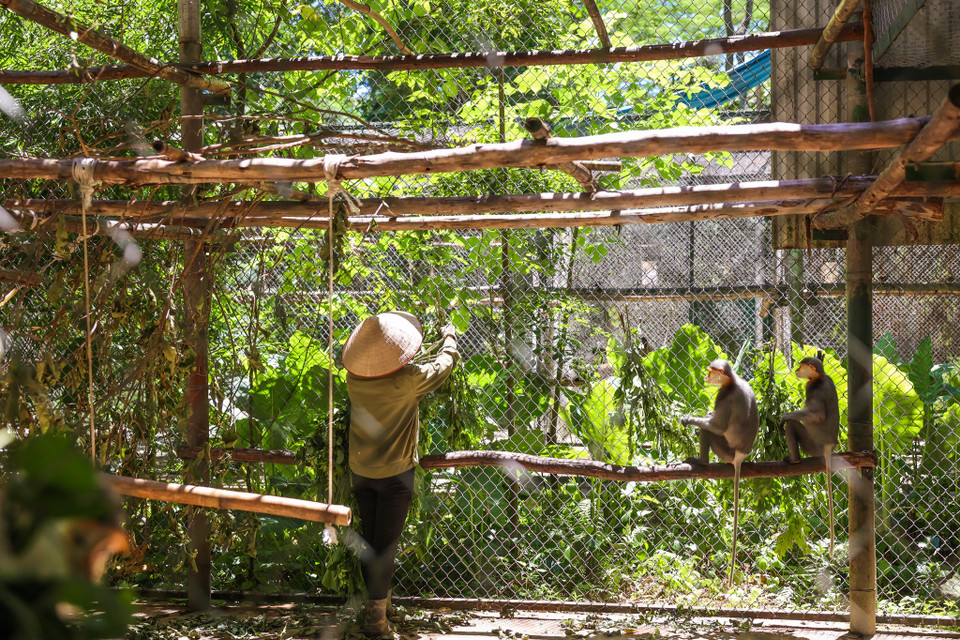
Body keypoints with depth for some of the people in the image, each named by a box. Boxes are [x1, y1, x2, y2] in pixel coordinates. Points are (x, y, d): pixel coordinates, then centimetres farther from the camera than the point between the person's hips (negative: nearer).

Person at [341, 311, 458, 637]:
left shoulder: (354, 377, -12)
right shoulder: (407, 380, -26)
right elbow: (446, 362, -7)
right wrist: (449, 337, 16)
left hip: (361, 472, 5)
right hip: (394, 475, -5)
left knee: (368, 540, 17)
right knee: (385, 545, 2)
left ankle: (376, 599, 31)